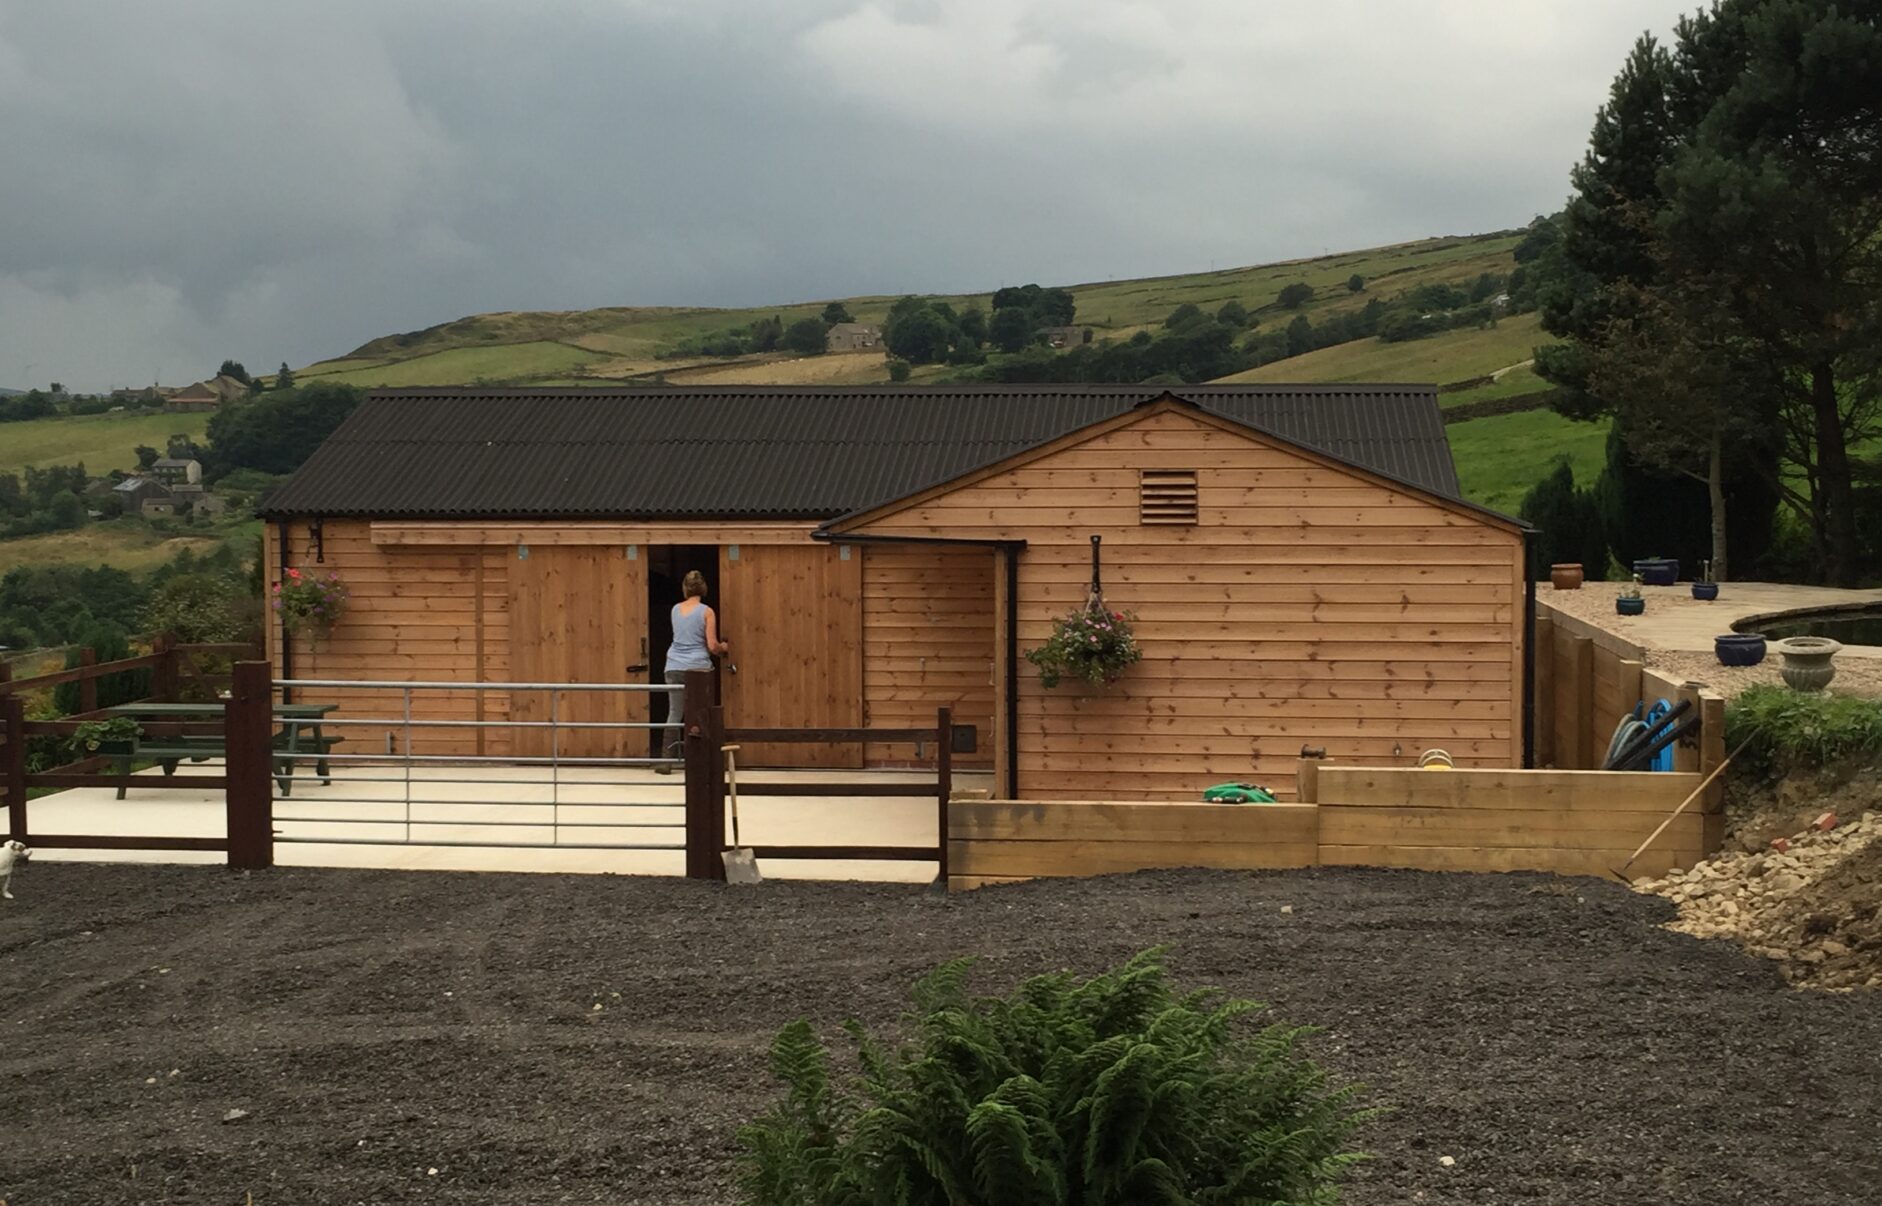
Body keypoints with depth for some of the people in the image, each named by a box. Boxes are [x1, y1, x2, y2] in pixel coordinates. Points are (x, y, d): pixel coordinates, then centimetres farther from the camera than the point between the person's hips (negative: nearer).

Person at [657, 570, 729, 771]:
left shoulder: (676, 609, 8)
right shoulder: (706, 612, -5)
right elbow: (712, 646, -7)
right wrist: (724, 647, 15)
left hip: (675, 667, 3)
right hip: (698, 667, -3)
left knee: (674, 714, 6)